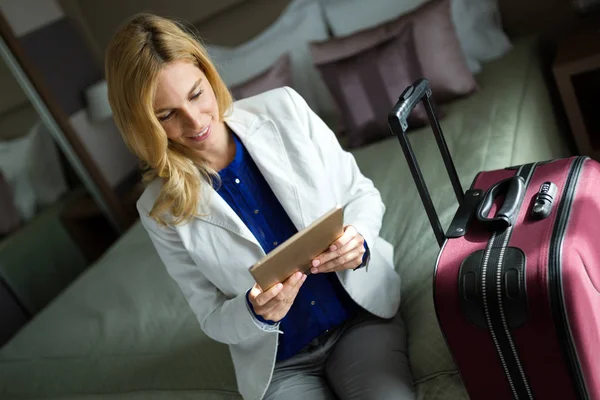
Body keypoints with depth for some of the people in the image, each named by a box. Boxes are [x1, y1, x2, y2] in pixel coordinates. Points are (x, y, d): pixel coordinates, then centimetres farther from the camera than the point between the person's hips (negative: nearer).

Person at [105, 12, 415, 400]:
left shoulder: (284, 108, -7)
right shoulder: (162, 209, -9)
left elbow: (362, 193, 2)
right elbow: (214, 319, -1)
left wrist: (357, 240, -20)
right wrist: (255, 312, -23)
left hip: (363, 315, 1)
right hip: (280, 364, 0)